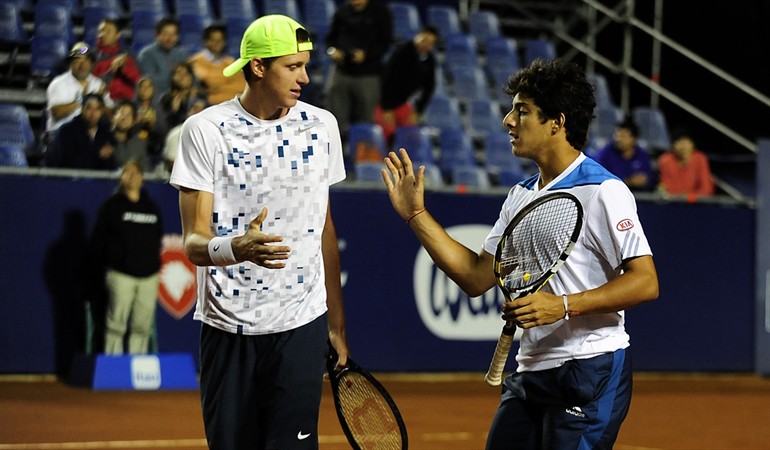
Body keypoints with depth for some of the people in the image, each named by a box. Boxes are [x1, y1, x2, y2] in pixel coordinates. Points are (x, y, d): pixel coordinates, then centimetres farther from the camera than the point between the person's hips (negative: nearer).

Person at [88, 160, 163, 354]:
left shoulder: (152, 207, 15)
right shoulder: (112, 205, 3)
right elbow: (98, 237, 4)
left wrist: (154, 263, 12)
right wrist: (102, 264, 4)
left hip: (149, 275, 4)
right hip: (121, 274, -4)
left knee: (143, 327, 2)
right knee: (116, 325, -5)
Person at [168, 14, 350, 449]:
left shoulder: (322, 125, 5)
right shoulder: (205, 130, -6)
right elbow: (194, 242, -11)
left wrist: (337, 323, 16)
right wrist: (237, 247, -34)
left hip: (301, 324, 2)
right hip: (228, 327, -1)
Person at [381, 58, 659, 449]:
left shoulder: (603, 192, -11)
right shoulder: (520, 197, 14)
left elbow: (645, 282, -17)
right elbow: (477, 277, 16)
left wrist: (563, 305, -24)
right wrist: (416, 215, 13)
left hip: (590, 371, -8)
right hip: (530, 371, 8)